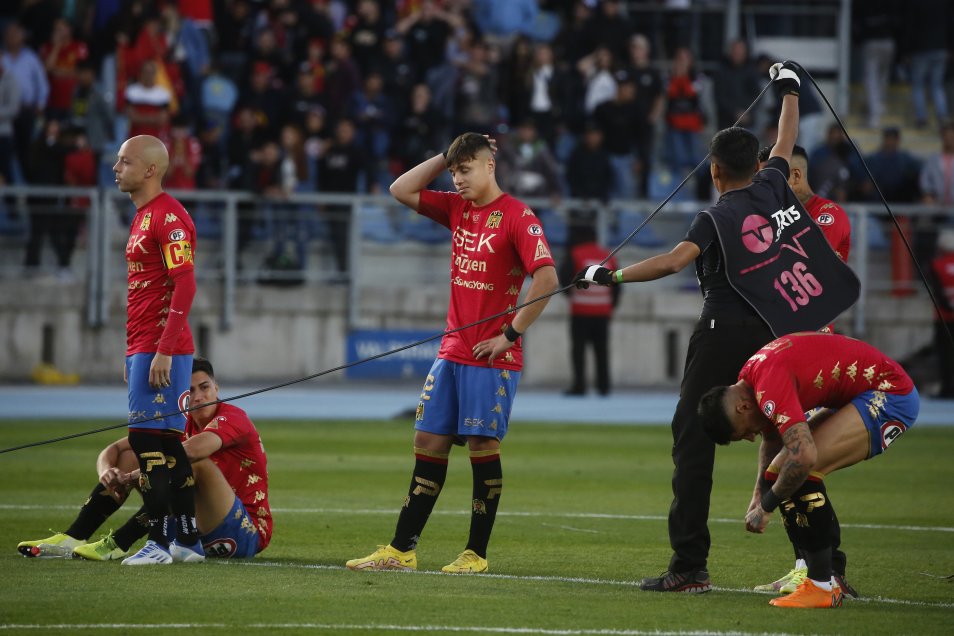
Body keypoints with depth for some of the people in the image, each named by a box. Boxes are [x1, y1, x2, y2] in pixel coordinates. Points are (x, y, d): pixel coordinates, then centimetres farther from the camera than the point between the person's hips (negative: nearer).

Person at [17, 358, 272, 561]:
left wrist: (134, 475, -34)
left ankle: (118, 545, -33)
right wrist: (108, 473, -23)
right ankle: (72, 538, -11)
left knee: (197, 464, -33)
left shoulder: (232, 418, -15)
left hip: (248, 534, -7)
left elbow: (193, 450, -38)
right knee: (129, 457, 2)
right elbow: (113, 450, 2)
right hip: (200, 530, 7)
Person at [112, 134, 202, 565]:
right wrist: (133, 354, 23)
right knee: (167, 443, 11)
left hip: (161, 350, -10)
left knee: (147, 440, -11)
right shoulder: (143, 217, 19)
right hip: (144, 349, 10)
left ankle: (158, 541, -10)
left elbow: (184, 287, -19)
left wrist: (163, 350, -23)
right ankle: (188, 541, 14)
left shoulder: (169, 217, -13)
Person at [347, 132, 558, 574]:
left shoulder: (517, 217, -11)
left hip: (492, 358, -7)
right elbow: (401, 190, 16)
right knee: (428, 443, 6)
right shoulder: (457, 209, 11)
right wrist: (445, 157, 6)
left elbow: (546, 280, -18)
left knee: (482, 447, -3)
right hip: (452, 352, 7)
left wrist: (510, 334, -16)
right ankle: (401, 550, 8)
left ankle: (476, 554, 5)